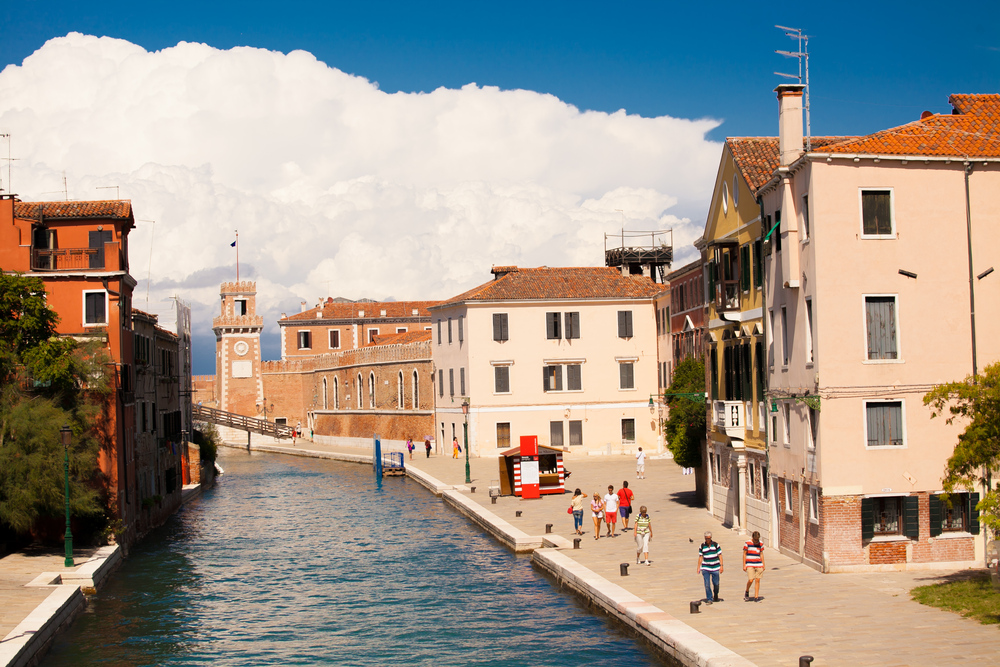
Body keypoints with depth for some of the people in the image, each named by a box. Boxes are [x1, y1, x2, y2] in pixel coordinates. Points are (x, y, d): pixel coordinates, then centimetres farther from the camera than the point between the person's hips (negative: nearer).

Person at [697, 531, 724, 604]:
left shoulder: (716, 545, 1)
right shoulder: (702, 546, 2)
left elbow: (720, 555, 3)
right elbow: (700, 557, 7)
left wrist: (721, 566, -4)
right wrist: (698, 567, 4)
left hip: (715, 568, 0)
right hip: (705, 568, 0)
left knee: (716, 584, 7)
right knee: (707, 584, -8)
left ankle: (715, 597, 31)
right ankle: (709, 599, -2)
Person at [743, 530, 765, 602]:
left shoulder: (760, 544, 7)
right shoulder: (747, 543, -5)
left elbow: (761, 554, 15)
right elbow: (744, 554, 0)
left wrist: (763, 565, 11)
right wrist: (744, 565, -4)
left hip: (758, 565, 4)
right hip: (750, 565, -4)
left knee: (757, 580, 0)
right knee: (751, 580, -13)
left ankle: (756, 597, 5)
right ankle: (747, 592, 16)